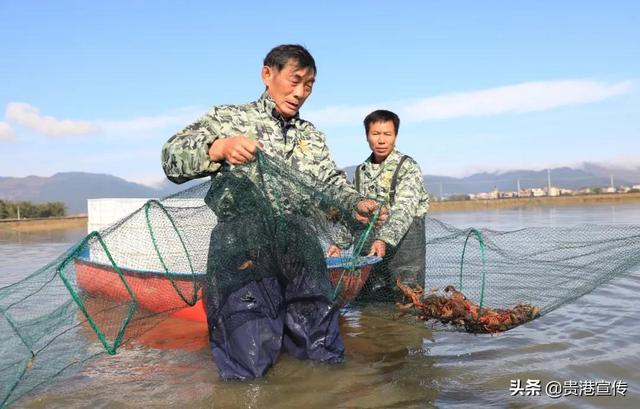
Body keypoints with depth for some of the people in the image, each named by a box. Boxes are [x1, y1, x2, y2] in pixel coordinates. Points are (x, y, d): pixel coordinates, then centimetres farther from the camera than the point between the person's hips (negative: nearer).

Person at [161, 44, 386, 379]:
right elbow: (171, 159, 0)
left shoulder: (312, 137, 22)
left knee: (326, 358, 6)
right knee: (249, 369, -9)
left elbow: (333, 182, 13)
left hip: (301, 256, 5)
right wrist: (219, 147, -20)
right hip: (242, 252, -4)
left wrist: (357, 204, -9)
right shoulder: (228, 118, 8)